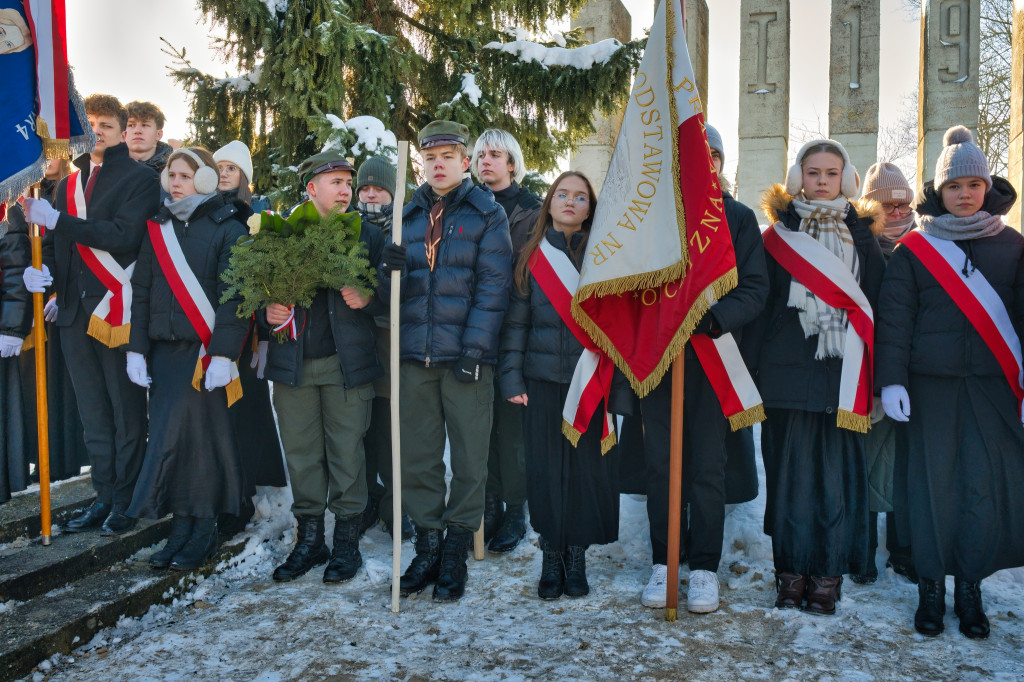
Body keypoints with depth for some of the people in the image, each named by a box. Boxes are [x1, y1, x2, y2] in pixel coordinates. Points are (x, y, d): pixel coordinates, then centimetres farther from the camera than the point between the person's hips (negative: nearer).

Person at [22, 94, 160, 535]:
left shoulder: (140, 179, -2)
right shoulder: (69, 183, 18)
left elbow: (124, 235, -17)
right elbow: (55, 243, 17)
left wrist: (57, 220, -19)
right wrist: (42, 269, -4)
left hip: (119, 308, -7)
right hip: (76, 311, 7)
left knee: (126, 411, 0)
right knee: (93, 415, 13)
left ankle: (126, 501, 10)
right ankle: (105, 496, 23)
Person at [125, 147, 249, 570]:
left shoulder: (227, 228, -4)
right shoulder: (158, 227, 13)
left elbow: (233, 296, -10)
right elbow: (141, 291, 13)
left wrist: (224, 354, -17)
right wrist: (137, 348, 7)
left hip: (206, 349, -5)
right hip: (164, 349, 5)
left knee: (196, 435, -5)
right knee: (168, 436, 5)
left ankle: (202, 528, 8)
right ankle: (182, 529, 14)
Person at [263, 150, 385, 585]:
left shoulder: (367, 235, 6)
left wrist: (368, 299, -16)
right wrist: (268, 313, -8)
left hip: (346, 363, -2)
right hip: (293, 363, 2)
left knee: (346, 453, 3)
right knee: (300, 455, 9)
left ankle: (347, 540, 17)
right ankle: (309, 538, 23)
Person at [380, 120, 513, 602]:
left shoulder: (487, 214, 2)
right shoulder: (408, 215, 14)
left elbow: (493, 285, -6)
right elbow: (391, 293, 13)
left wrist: (475, 347, -14)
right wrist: (392, 271, -10)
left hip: (467, 355, -4)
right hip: (415, 354, 4)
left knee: (470, 458, 3)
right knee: (416, 457, 8)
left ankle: (455, 552, 17)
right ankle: (427, 546, 22)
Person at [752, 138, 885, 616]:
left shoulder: (861, 233, 11)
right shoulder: (779, 233, 9)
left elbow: (875, 301, 7)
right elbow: (760, 302, 5)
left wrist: (866, 371, -1)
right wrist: (757, 362, -2)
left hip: (841, 375, 1)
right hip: (788, 371, 0)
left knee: (835, 473, 0)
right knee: (789, 472, 3)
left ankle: (827, 577, 11)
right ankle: (791, 574, 13)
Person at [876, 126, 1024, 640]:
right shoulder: (913, 248, 3)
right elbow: (893, 318, 0)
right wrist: (892, 380, -8)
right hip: (930, 383, -1)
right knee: (933, 481, 4)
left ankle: (969, 587, 17)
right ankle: (930, 587, 16)